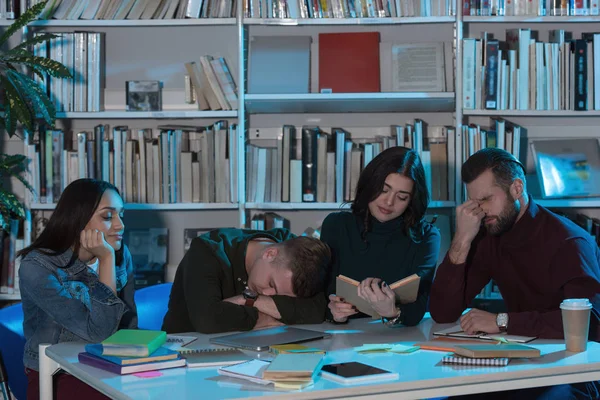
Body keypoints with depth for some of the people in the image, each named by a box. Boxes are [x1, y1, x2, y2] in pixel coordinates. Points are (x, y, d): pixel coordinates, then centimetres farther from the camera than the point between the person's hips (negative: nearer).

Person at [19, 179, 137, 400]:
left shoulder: (121, 255, 2)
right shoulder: (36, 268, -16)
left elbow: (129, 325, 10)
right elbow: (99, 331, -21)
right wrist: (106, 259, -21)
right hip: (54, 380, -6)